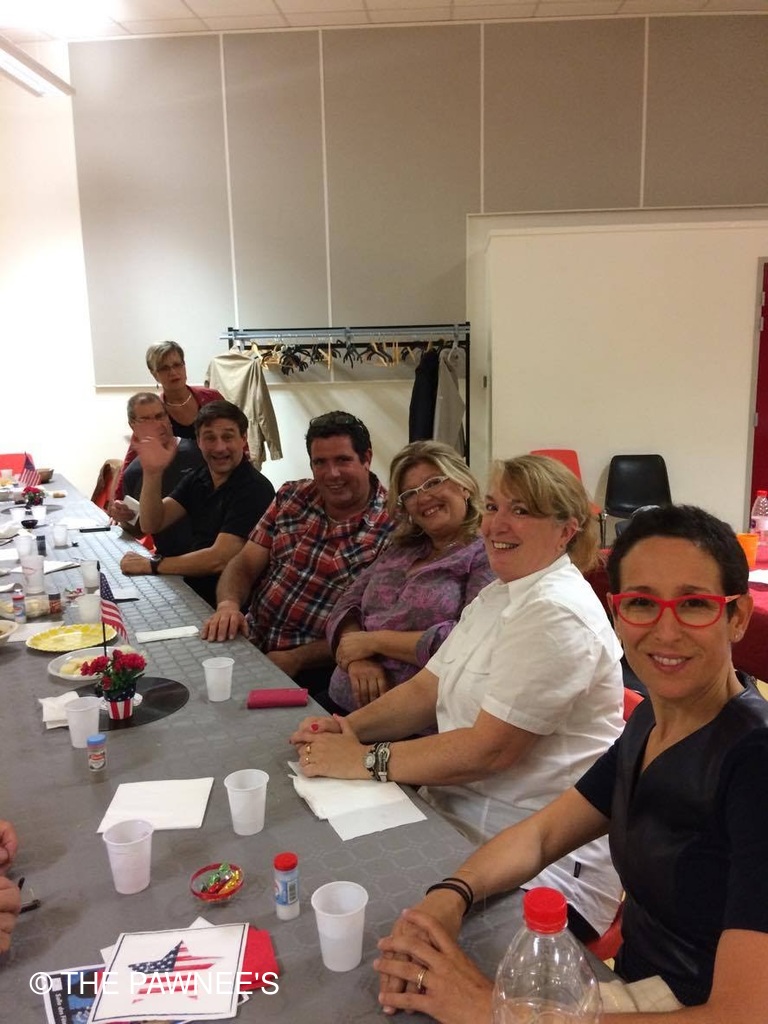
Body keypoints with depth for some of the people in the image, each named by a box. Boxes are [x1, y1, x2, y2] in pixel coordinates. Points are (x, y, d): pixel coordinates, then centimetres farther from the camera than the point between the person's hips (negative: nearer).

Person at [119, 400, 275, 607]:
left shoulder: (254, 490, -19)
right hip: (190, 587, 7)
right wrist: (152, 473, -15)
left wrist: (151, 565, -16)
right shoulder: (197, 479, 7)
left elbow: (219, 558, -24)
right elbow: (151, 525, 1)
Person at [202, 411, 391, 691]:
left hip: (314, 669, -6)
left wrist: (295, 660, -19)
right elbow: (245, 564, 6)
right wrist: (227, 605, -15)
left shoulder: (390, 528, -13)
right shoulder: (292, 497, 6)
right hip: (250, 641, 6)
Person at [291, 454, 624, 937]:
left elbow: (489, 748, -22)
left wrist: (365, 760, -17)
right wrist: (349, 726, -5)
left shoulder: (556, 615, -19)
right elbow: (427, 689, 11)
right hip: (459, 816, 8)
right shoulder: (499, 596, 11)